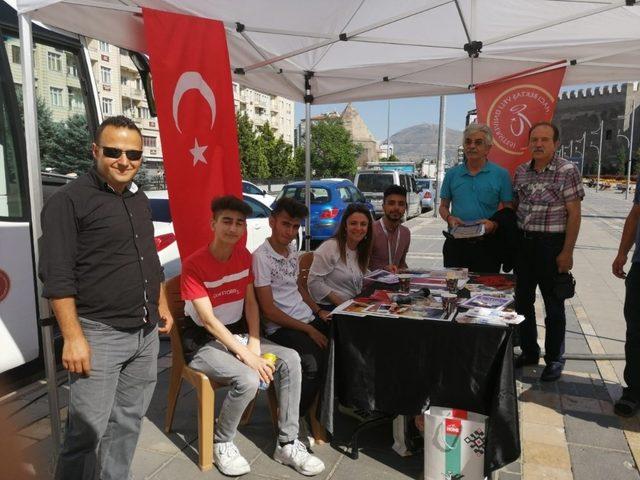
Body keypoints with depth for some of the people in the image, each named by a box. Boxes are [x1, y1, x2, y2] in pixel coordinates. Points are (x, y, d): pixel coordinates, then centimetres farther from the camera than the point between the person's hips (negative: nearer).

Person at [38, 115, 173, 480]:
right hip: (99, 335, -7)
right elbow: (57, 276, -14)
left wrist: (162, 306, 18)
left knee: (128, 423, 16)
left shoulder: (139, 198, 12)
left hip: (146, 334, 7)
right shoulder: (70, 200, -10)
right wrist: (73, 337, -18)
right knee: (88, 432, 0)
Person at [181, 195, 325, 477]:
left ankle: (287, 444, -5)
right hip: (205, 343, -6)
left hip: (240, 334, 6)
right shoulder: (194, 264, -17)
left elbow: (251, 303, 4)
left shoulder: (244, 255, 3)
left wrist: (254, 345, -10)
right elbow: (208, 320, -21)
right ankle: (222, 443, -1)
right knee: (248, 379, -31)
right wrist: (247, 357, -25)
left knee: (290, 359, -16)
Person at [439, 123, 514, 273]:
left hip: (486, 245, -2)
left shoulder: (501, 174, 1)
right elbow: (443, 206, 15)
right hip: (455, 243, 2)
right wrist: (449, 218, -7)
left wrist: (494, 224, -17)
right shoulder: (452, 174, 8)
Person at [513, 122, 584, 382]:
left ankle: (554, 359, 21)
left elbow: (574, 214, -10)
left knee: (553, 305, 6)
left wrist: (567, 252, -14)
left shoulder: (567, 171, -8)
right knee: (523, 301, 13)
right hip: (523, 243, 5)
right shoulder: (521, 171, 7)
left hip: (551, 244, -5)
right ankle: (528, 351, 29)